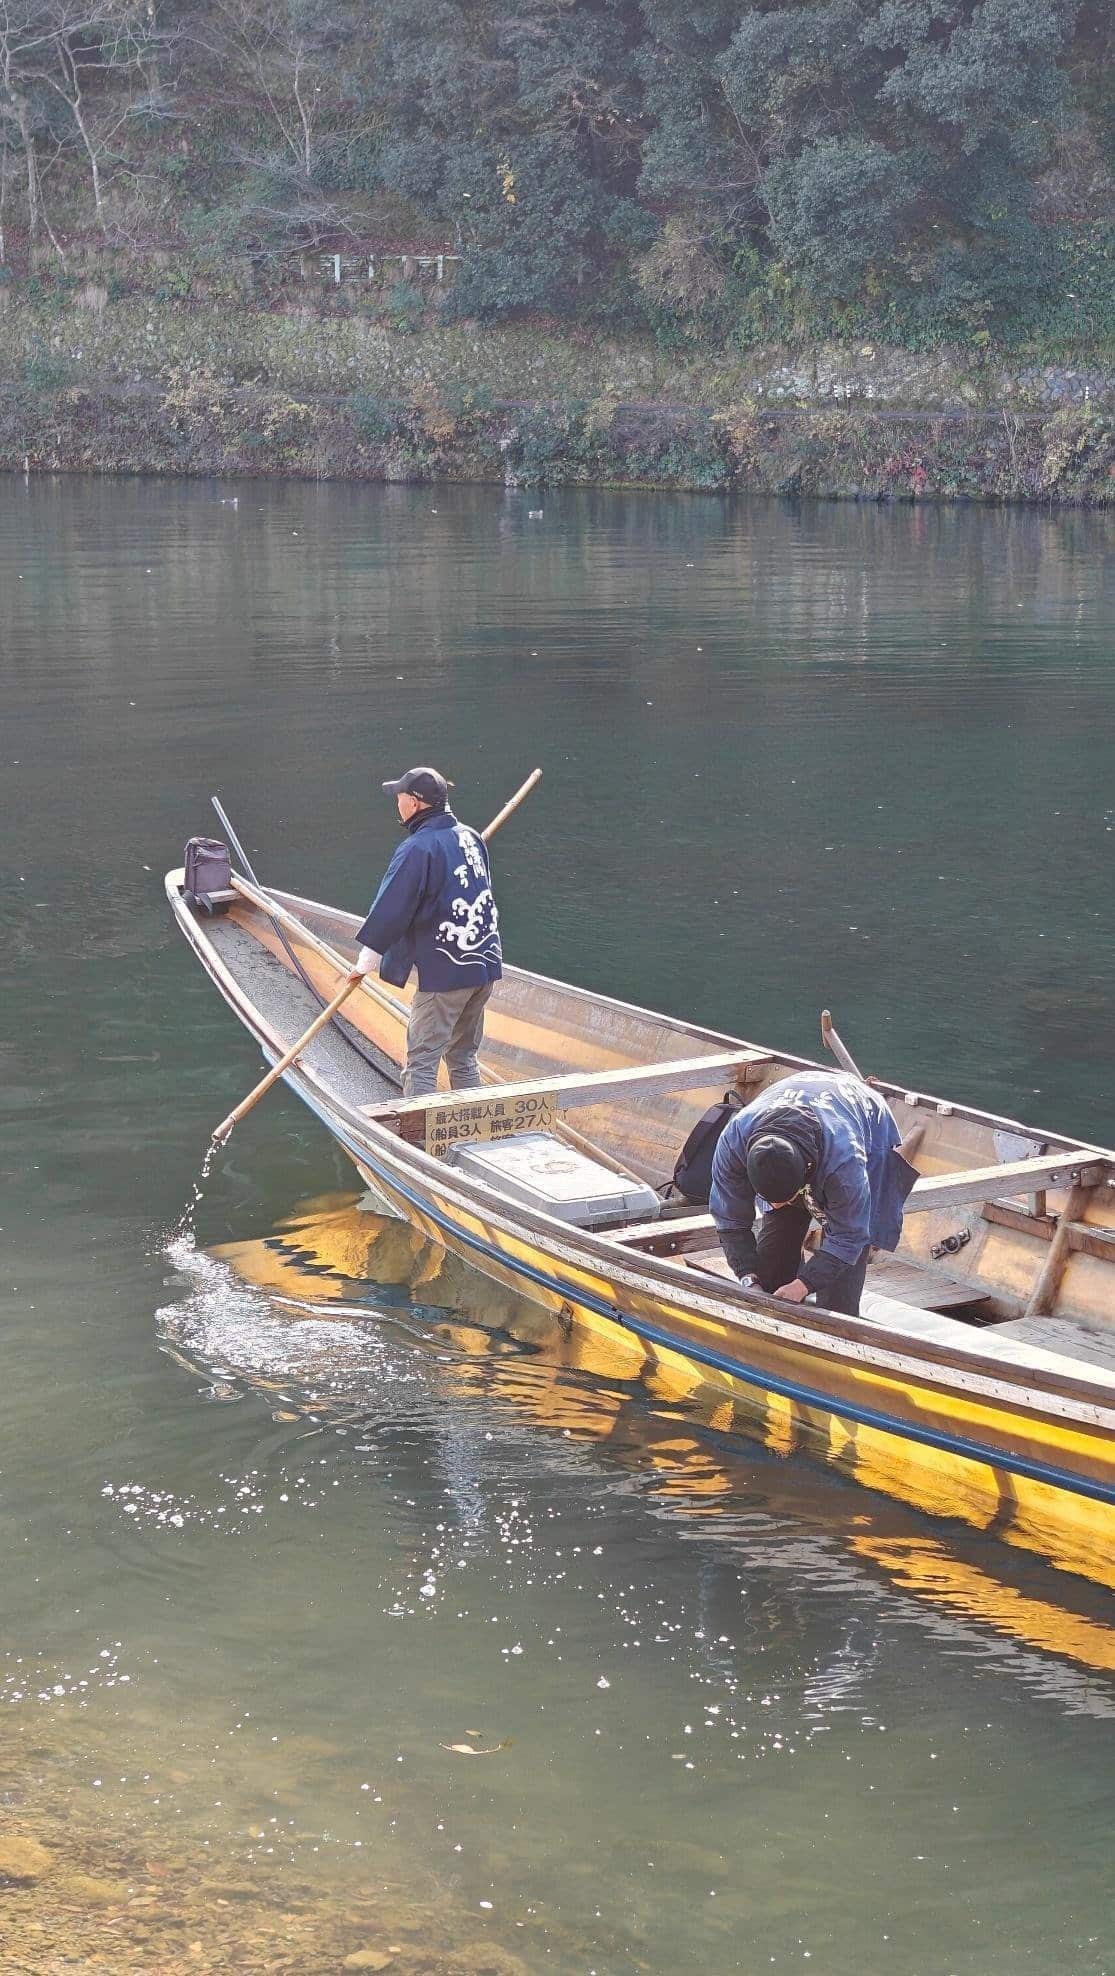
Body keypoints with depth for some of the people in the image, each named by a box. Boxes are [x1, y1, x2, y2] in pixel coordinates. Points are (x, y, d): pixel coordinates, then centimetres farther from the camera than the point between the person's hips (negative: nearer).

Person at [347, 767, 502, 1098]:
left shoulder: (417, 849, -15)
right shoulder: (471, 838, 10)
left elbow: (390, 909, -13)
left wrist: (366, 960, -3)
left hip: (444, 971, -8)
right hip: (485, 964, 8)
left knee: (422, 1061, -3)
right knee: (463, 1055, 19)